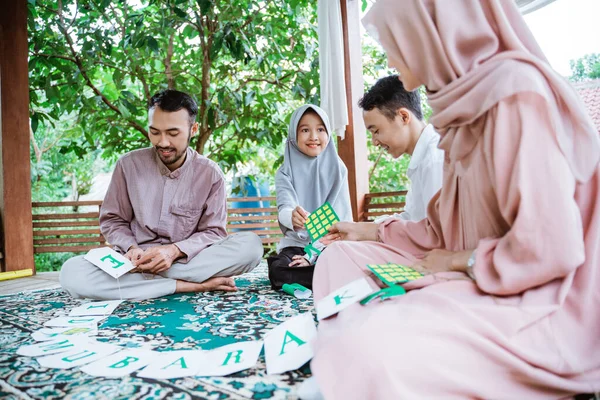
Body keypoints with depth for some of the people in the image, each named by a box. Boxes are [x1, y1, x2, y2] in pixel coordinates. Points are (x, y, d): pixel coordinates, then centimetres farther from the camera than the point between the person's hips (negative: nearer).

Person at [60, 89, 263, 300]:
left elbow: (214, 232, -3)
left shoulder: (210, 173, -4)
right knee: (71, 273, -27)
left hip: (191, 261, 0)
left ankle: (142, 280, -23)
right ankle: (187, 286, -26)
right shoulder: (129, 164, -2)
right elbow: (112, 220, 6)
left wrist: (176, 250, -22)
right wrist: (131, 248, -16)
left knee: (251, 245, -27)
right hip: (137, 263, 1)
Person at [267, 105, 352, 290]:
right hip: (297, 244, 2)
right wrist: (292, 216, -42)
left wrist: (314, 254, -15)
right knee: (277, 270, -28)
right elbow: (284, 209, -14)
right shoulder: (286, 173, 1)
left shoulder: (337, 169, 1)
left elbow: (340, 214, -6)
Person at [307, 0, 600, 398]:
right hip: (473, 280, 10)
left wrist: (462, 261, -9)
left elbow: (549, 248, -24)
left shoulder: (517, 93, -17)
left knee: (362, 347, -32)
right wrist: (372, 232, 19)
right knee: (341, 256, 7)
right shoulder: (471, 103, 11)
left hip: (536, 307, -9)